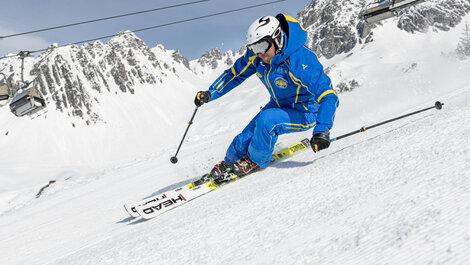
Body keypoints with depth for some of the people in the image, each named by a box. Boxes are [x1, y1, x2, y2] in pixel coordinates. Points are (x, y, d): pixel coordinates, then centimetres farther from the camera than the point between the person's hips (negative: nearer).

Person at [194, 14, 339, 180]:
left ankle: (256, 161, -4)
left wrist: (322, 130, -48)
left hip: (305, 113, -6)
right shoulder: (256, 55, -13)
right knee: (245, 139, -3)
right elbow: (235, 73, 4)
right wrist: (211, 93, -7)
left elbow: (328, 96, -35)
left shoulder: (301, 61, -34)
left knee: (266, 120, -31)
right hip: (279, 105, 6)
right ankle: (228, 163, 29)